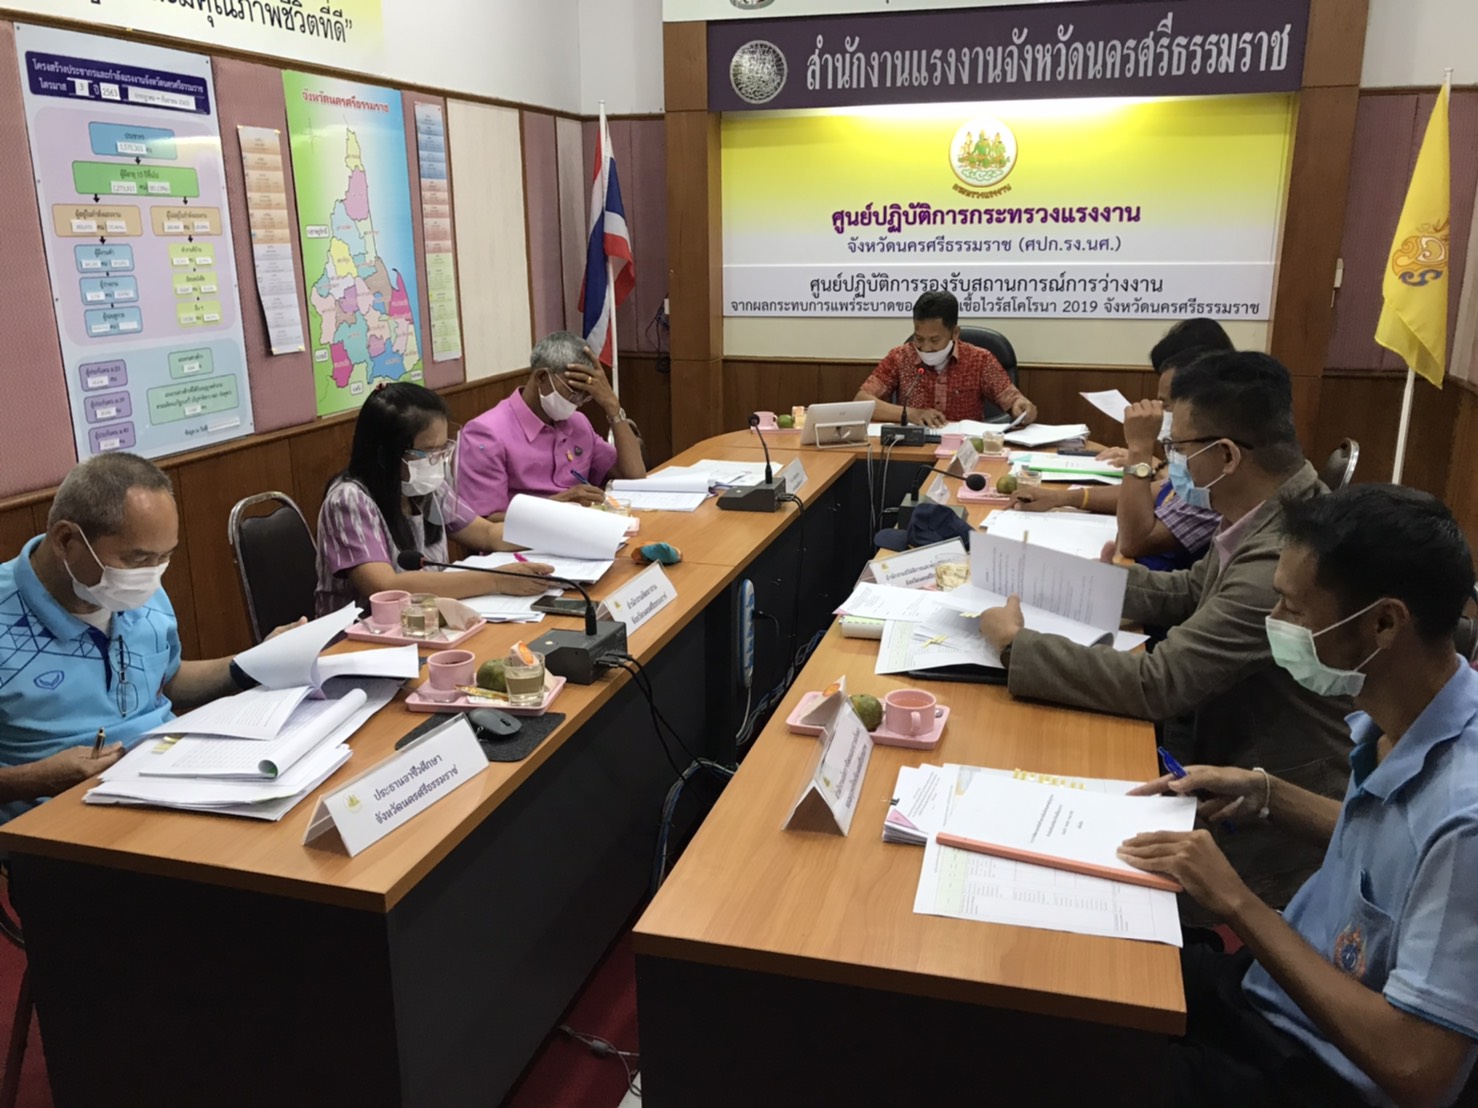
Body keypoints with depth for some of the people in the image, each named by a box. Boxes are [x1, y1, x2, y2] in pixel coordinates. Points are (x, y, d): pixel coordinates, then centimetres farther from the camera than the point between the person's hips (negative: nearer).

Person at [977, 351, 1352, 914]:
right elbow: (1189, 592, 11)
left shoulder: (1285, 558, -33)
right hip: (1228, 745, 8)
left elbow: (1155, 684, -32)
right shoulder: (1273, 512, -4)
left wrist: (1015, 644, -21)